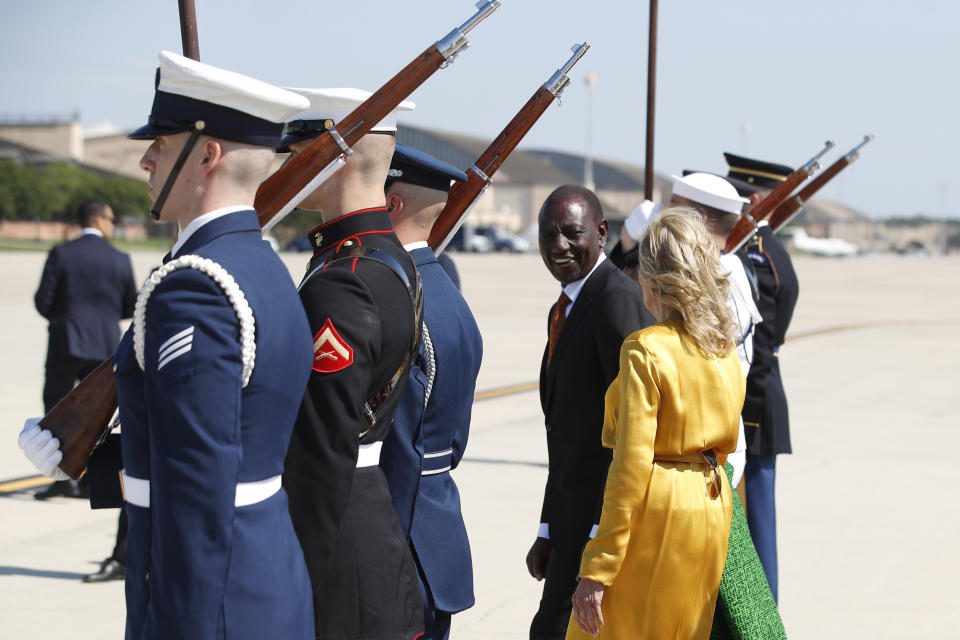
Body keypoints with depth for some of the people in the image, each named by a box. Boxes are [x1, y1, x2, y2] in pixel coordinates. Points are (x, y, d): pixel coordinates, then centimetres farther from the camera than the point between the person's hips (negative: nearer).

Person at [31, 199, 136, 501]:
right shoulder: (120, 260, 0)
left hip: (66, 342, -2)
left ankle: (64, 477, -4)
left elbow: (43, 301, -8)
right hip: (105, 346, 3)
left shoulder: (61, 254, -7)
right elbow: (130, 308, 5)